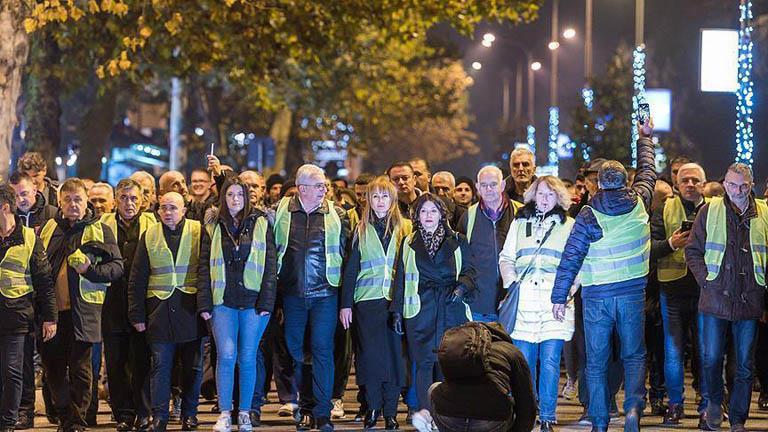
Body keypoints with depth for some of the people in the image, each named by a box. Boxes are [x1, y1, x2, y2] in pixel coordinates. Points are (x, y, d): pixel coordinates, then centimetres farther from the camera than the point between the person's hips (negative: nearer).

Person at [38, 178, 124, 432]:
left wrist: (90, 270, -19)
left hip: (83, 311, -4)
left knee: (80, 369, 0)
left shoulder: (100, 230, 1)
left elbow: (117, 267, -2)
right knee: (53, 367, 8)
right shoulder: (48, 229, 13)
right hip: (51, 309, 4)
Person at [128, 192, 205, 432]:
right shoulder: (149, 236, 9)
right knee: (160, 364, -1)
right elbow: (137, 279, 10)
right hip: (160, 307, 1)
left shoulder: (198, 232, 2)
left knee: (193, 365, 6)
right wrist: (137, 314, 5)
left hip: (190, 307, -1)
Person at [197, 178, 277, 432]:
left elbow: (270, 265, 2)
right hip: (223, 302, 0)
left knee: (247, 358, 2)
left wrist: (266, 302, -7)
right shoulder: (213, 228, 10)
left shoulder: (260, 225, 6)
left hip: (253, 301, 0)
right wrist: (204, 304, -2)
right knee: (226, 355, -9)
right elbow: (204, 267, 8)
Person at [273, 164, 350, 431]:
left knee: (322, 349, -5)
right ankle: (306, 409, 16)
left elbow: (344, 252, 7)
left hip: (324, 292, -1)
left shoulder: (335, 215, 4)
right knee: (296, 349, 6)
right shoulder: (281, 211, 4)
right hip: (292, 293, 2)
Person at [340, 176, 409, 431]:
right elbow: (350, 269, 9)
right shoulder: (362, 230, 10)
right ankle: (372, 407, 8)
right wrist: (346, 303, 3)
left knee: (394, 353, -2)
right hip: (367, 300, 1)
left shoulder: (405, 228, 7)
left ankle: (390, 411, 4)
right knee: (370, 353, -2)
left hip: (396, 301, -1)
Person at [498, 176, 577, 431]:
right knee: (524, 361, 0)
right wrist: (511, 283, 2)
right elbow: (506, 258, 17)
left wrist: (567, 292, -4)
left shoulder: (569, 226, 11)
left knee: (550, 361, -5)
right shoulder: (519, 224, 17)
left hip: (555, 304, -2)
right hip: (524, 303, 2)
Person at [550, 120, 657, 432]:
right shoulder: (638, 202, -2)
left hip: (596, 295, -2)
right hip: (633, 292, 2)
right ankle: (634, 407, -11)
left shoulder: (588, 215, -9)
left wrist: (559, 297, -1)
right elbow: (648, 171, 18)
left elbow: (570, 258, -9)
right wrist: (645, 138, 35)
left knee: (597, 361, 6)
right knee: (634, 355, 11)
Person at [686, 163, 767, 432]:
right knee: (711, 357, -2)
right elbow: (693, 251, 5)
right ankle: (714, 402, 26)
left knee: (745, 365, 5)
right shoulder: (709, 212, 2)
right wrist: (706, 280, -5)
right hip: (716, 299, -1)